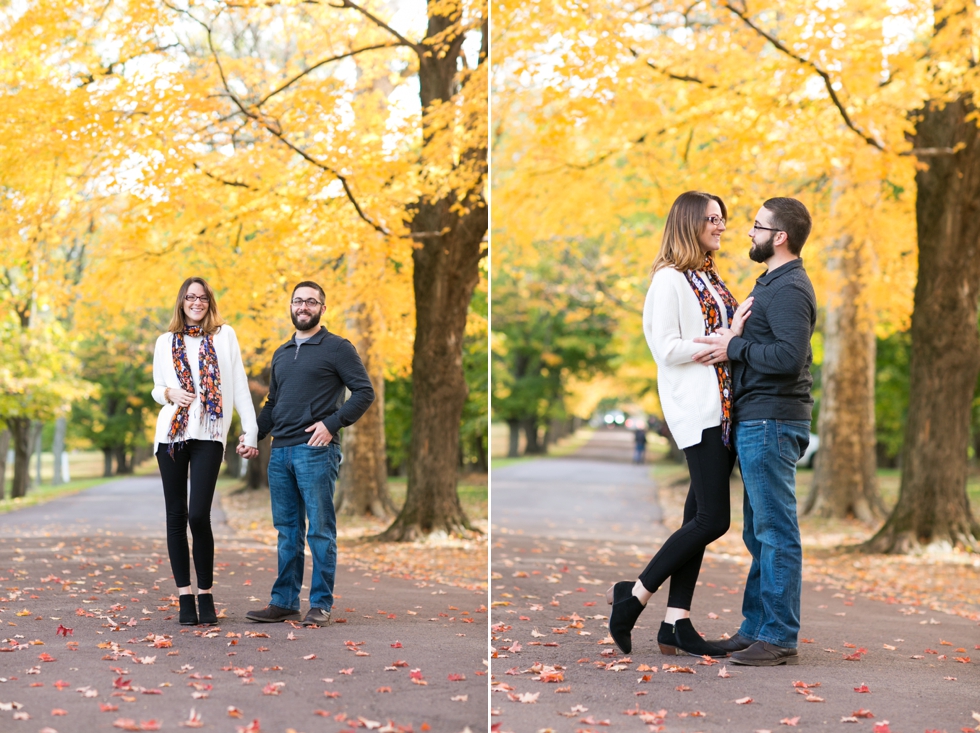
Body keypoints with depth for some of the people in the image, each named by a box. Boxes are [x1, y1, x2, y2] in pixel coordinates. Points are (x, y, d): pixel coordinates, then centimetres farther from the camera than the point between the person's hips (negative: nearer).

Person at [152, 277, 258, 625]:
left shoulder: (225, 335, 9)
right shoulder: (166, 342, 14)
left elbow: (239, 385, 6)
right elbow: (157, 389, 19)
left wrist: (250, 429, 0)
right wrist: (169, 393, -4)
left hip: (209, 435, -3)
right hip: (171, 434, 3)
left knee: (199, 515, -13)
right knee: (176, 516, 1)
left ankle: (205, 595, -1)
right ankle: (185, 597, 7)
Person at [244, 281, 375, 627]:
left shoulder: (337, 348, -1)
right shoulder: (281, 354, 20)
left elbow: (364, 392, -7)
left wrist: (332, 423, -16)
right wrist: (253, 436, 11)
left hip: (316, 450, -6)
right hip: (280, 452, 6)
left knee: (320, 530, -3)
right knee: (287, 531, 10)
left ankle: (321, 605, 2)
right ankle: (284, 602, 15)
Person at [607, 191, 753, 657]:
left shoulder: (712, 280, 18)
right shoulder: (670, 279, -7)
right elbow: (667, 350, -14)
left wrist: (744, 331, 2)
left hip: (724, 405, 9)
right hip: (696, 408, -9)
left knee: (700, 516, 6)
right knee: (712, 519, -11)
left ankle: (676, 623, 9)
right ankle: (633, 595, 1)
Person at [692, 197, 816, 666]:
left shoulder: (788, 289, -14)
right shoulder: (774, 284, 20)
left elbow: (789, 356, -25)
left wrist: (735, 348, -16)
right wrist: (735, 343, 7)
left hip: (771, 423, -11)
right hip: (757, 421, 11)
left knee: (775, 531, -7)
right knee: (760, 532, 15)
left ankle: (779, 640, -3)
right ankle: (756, 628, 22)